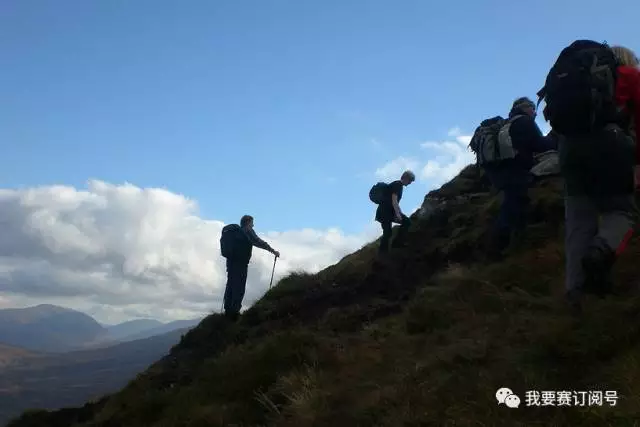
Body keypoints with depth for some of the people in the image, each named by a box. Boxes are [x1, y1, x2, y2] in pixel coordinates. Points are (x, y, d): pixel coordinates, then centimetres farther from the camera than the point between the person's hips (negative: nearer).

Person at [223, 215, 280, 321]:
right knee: (239, 288, -7)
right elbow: (258, 242, -15)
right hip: (241, 263, -8)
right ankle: (234, 311, -10)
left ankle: (228, 310, 15)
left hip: (231, 261, 8)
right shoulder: (247, 231, -4)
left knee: (230, 286, 12)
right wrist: (273, 251, -15)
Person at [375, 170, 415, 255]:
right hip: (384, 212, -10)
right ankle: (382, 251, -1)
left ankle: (398, 242, 5)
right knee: (387, 232, -12)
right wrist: (397, 214, -28)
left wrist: (400, 213, 29)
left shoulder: (399, 186, 16)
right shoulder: (397, 185, -14)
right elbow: (394, 200, -24)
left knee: (407, 221, 3)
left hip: (390, 211, 10)